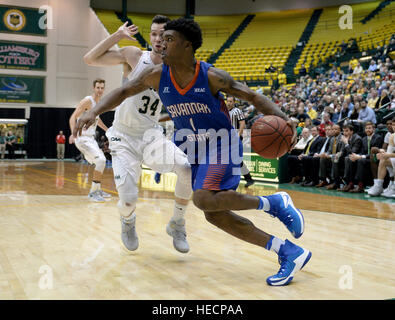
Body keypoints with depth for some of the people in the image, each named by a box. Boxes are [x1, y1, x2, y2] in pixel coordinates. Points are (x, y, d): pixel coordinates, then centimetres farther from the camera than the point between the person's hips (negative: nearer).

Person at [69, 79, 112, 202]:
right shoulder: (87, 101, -14)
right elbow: (73, 117, -22)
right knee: (101, 160, -21)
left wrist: (107, 130, 39)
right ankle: (93, 192, -15)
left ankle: (98, 190, 31)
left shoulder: (99, 102, 13)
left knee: (101, 162, 18)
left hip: (90, 138, 10)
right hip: (82, 138, -10)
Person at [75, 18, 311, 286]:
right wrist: (94, 112, -13)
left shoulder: (212, 76, -17)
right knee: (214, 214, -2)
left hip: (222, 145, -6)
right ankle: (289, 252, 2)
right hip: (196, 151, 6)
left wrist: (283, 118, -28)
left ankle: (274, 203, -9)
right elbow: (123, 92, 3)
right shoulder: (157, 75, -5)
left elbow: (253, 97, -12)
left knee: (204, 199, -30)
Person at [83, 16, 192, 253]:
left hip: (152, 135, 2)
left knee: (188, 169, -24)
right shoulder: (134, 55, -8)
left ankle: (177, 225, 1)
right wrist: (118, 35, -15)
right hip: (124, 138, -2)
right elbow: (90, 59, -11)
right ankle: (128, 222, 25)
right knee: (128, 199, -15)